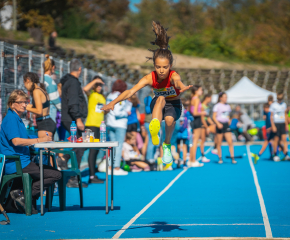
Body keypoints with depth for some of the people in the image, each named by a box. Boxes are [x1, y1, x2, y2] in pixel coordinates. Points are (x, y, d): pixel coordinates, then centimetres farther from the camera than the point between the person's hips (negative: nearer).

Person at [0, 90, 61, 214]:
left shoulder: (17, 119, 21)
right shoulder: (10, 119, -10)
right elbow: (16, 141, -23)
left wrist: (42, 140, 10)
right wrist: (38, 140, -22)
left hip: (21, 161, 10)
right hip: (16, 164, -10)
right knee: (56, 175, -15)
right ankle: (22, 194, -15)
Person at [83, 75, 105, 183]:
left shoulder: (102, 97, 20)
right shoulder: (91, 94, -1)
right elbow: (85, 89, -24)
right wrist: (94, 81, -18)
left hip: (100, 125, 8)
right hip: (91, 124, -8)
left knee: (96, 150, 9)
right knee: (93, 149, -12)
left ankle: (93, 175, 13)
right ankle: (92, 176, -14)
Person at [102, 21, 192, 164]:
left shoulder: (173, 76, -28)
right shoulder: (150, 78, -23)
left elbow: (177, 81, -55)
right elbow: (130, 92, -34)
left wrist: (182, 87, -81)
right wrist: (113, 102, -50)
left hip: (174, 105, -1)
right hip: (157, 105, 1)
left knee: (169, 119, -35)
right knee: (160, 99, -34)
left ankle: (167, 145, -4)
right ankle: (154, 126, -65)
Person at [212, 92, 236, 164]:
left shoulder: (227, 106, 12)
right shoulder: (217, 106, -4)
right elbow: (214, 117, -7)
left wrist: (229, 122, 12)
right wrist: (218, 123, -20)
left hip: (226, 124, 4)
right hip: (220, 125, -4)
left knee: (230, 142, -6)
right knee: (219, 143, 1)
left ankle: (232, 158, -6)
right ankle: (220, 159, 9)